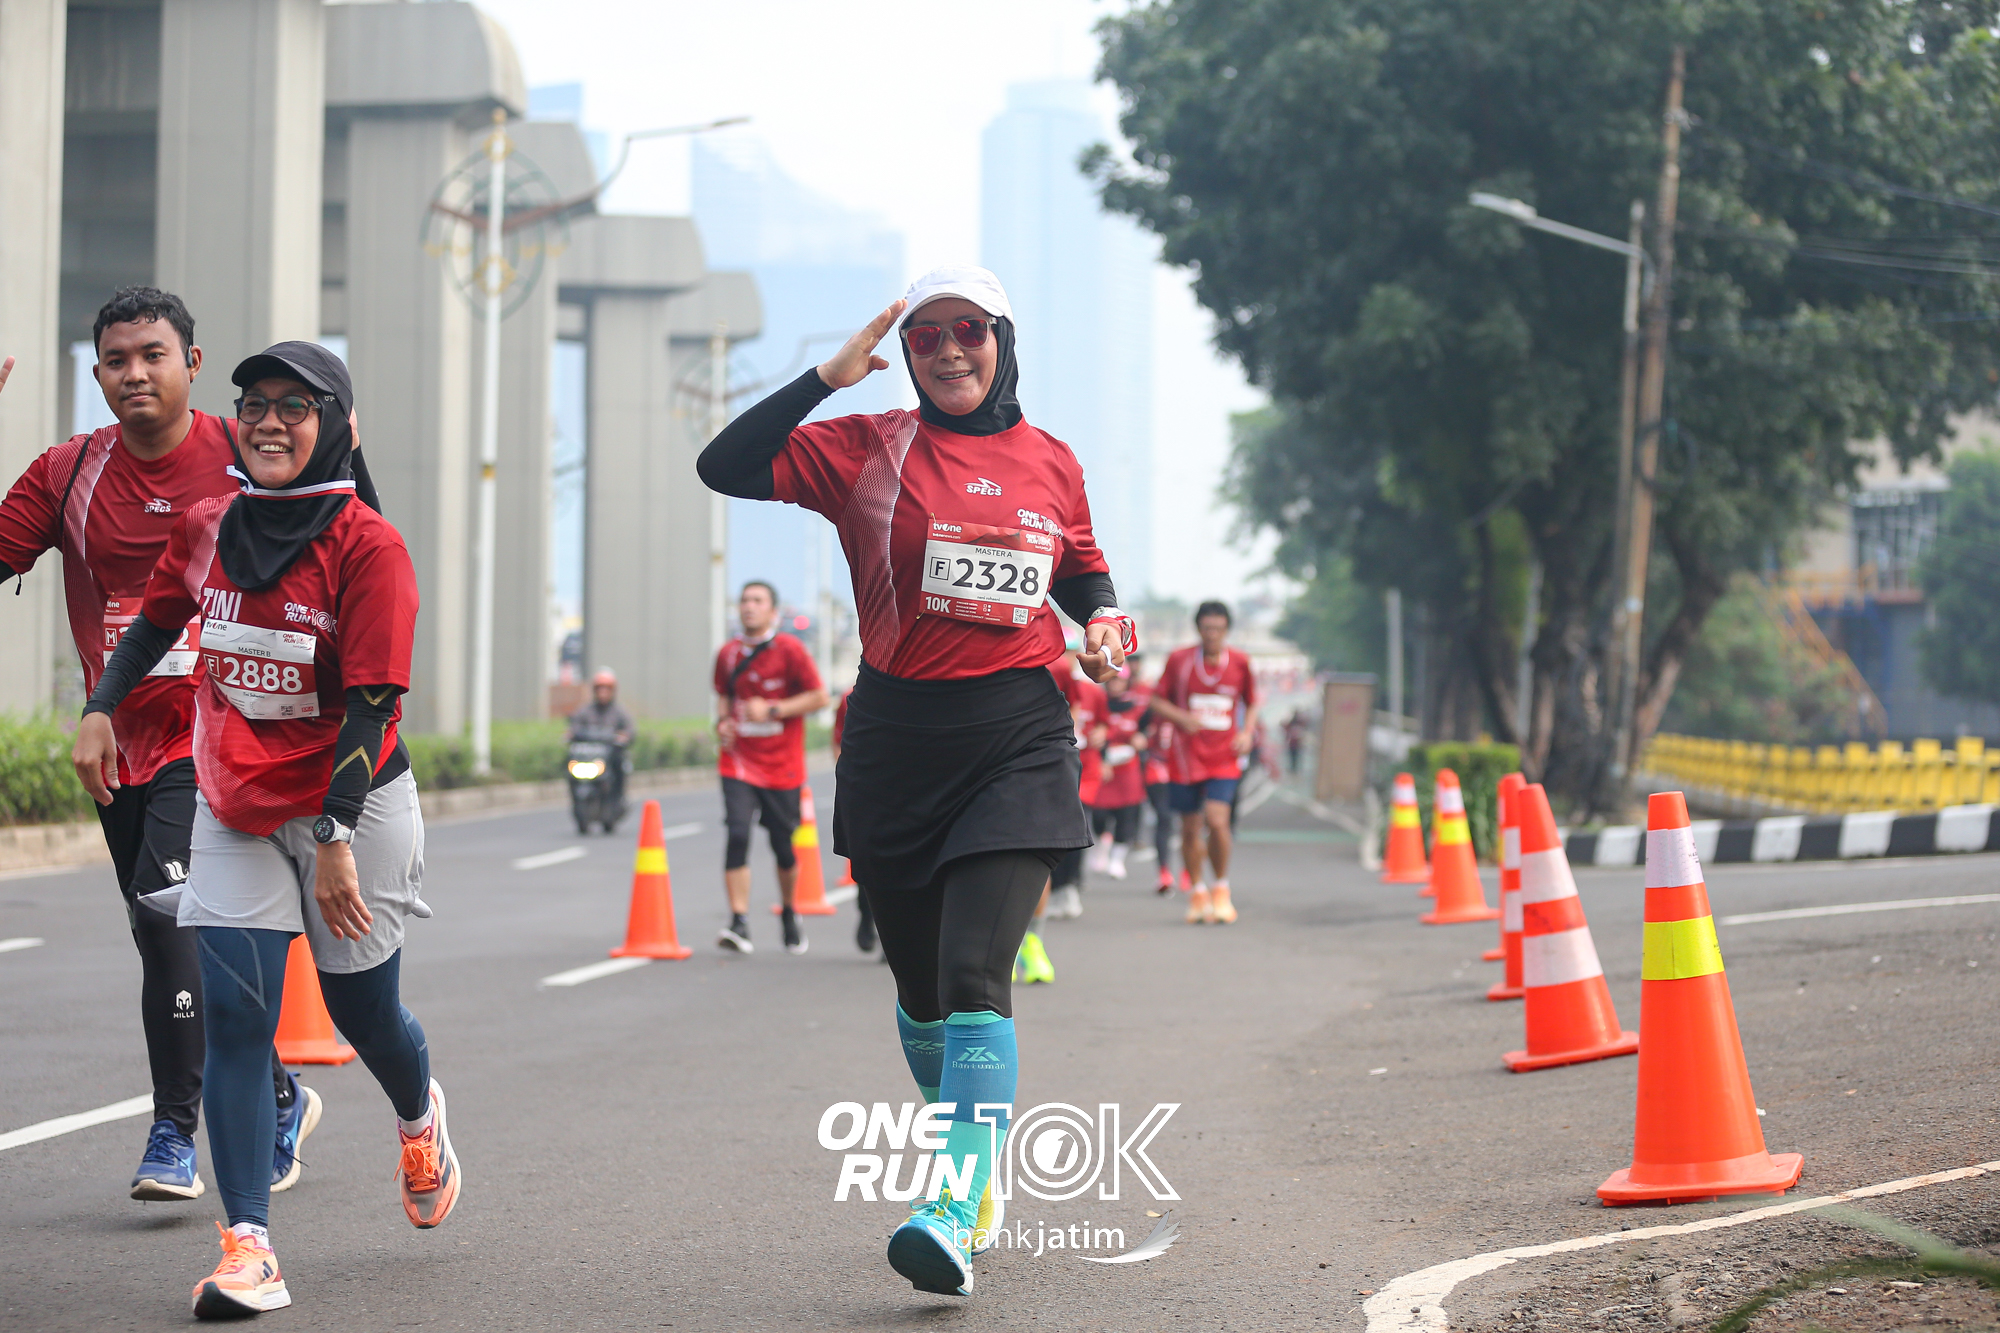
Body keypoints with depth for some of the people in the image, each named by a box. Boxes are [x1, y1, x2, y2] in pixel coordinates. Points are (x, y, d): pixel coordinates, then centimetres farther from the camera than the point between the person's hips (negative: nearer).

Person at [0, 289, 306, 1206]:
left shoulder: (246, 460, -3)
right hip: (121, 742, 5)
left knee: (166, 908, -20)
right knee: (173, 940, 11)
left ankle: (174, 1130, -10)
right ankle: (278, 1097, 28)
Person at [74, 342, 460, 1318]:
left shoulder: (367, 544, -17)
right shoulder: (206, 528, 0)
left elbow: (371, 705, -20)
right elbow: (156, 622, 19)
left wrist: (336, 839, -25)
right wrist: (101, 709, 5)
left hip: (352, 803, -4)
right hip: (233, 808, 4)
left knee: (361, 1007, 10)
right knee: (232, 1012, -9)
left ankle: (419, 1116, 47)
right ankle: (247, 1248, -13)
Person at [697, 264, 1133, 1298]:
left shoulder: (1050, 463, 9)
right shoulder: (868, 450, 2)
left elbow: (1084, 573, 26)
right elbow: (726, 467, -9)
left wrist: (1103, 619, 5)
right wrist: (832, 375, -11)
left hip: (1018, 743, -1)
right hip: (895, 744, 1)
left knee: (975, 974, -16)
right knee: (921, 983, 10)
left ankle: (954, 1212, -23)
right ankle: (975, 1180, 32)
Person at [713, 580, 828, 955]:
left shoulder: (790, 650, -7)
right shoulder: (728, 654, 6)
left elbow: (819, 697, -7)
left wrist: (772, 710, -16)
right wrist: (723, 720, 1)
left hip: (781, 765, -2)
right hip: (739, 762, 2)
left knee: (782, 843, 7)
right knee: (738, 835, -15)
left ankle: (789, 914, 31)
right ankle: (739, 922, -17)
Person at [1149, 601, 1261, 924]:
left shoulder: (1240, 663, 3)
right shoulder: (1179, 660, 0)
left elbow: (1252, 704, 17)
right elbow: (1158, 702, 5)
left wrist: (1247, 733, -1)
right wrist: (1182, 718, -14)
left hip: (1225, 757, -1)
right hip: (1187, 756, 1)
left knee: (1217, 820, -18)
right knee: (1190, 828, 5)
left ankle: (1220, 889, 2)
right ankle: (1198, 894, 23)